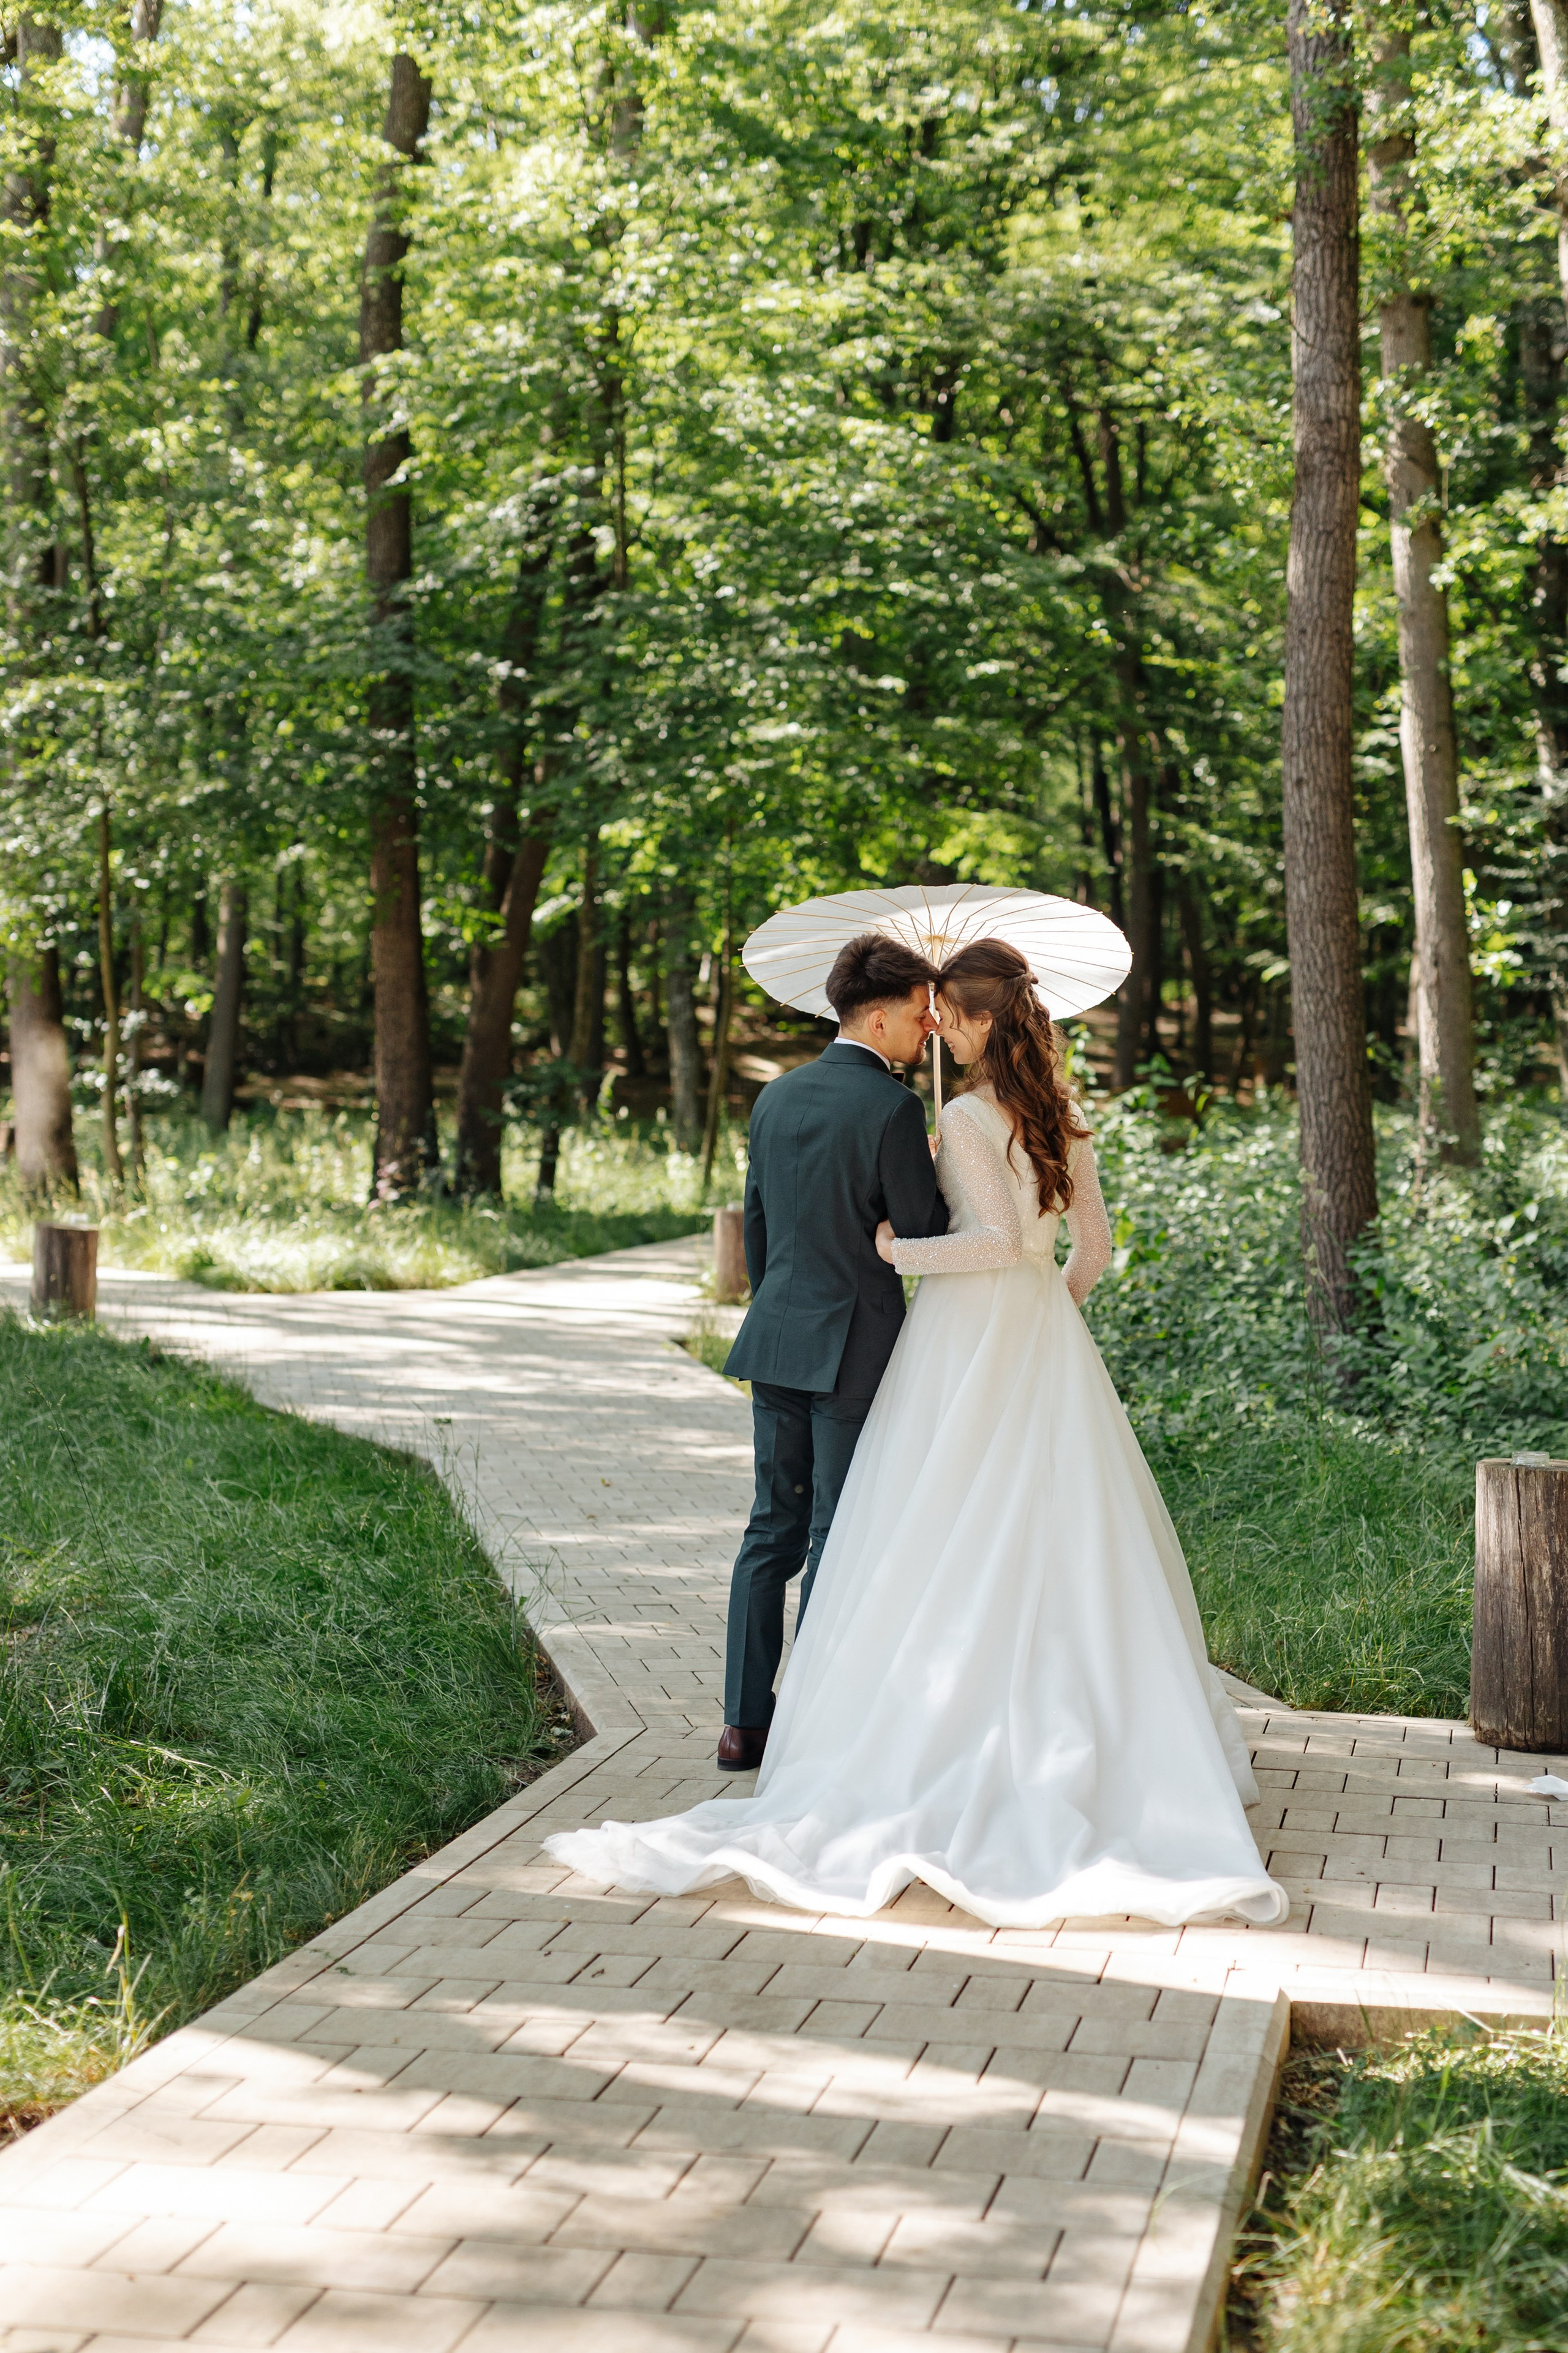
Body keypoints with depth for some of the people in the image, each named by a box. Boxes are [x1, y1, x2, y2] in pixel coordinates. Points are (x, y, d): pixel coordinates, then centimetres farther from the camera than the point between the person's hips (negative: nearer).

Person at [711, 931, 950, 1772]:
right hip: (853, 1349, -7)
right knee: (836, 1541, 1)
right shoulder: (892, 1108, -14)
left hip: (776, 1340, 7)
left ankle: (745, 1723, 16)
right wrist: (944, 1162, 5)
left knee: (772, 1529, 13)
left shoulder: (776, 1097, 9)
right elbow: (925, 1230, -12)